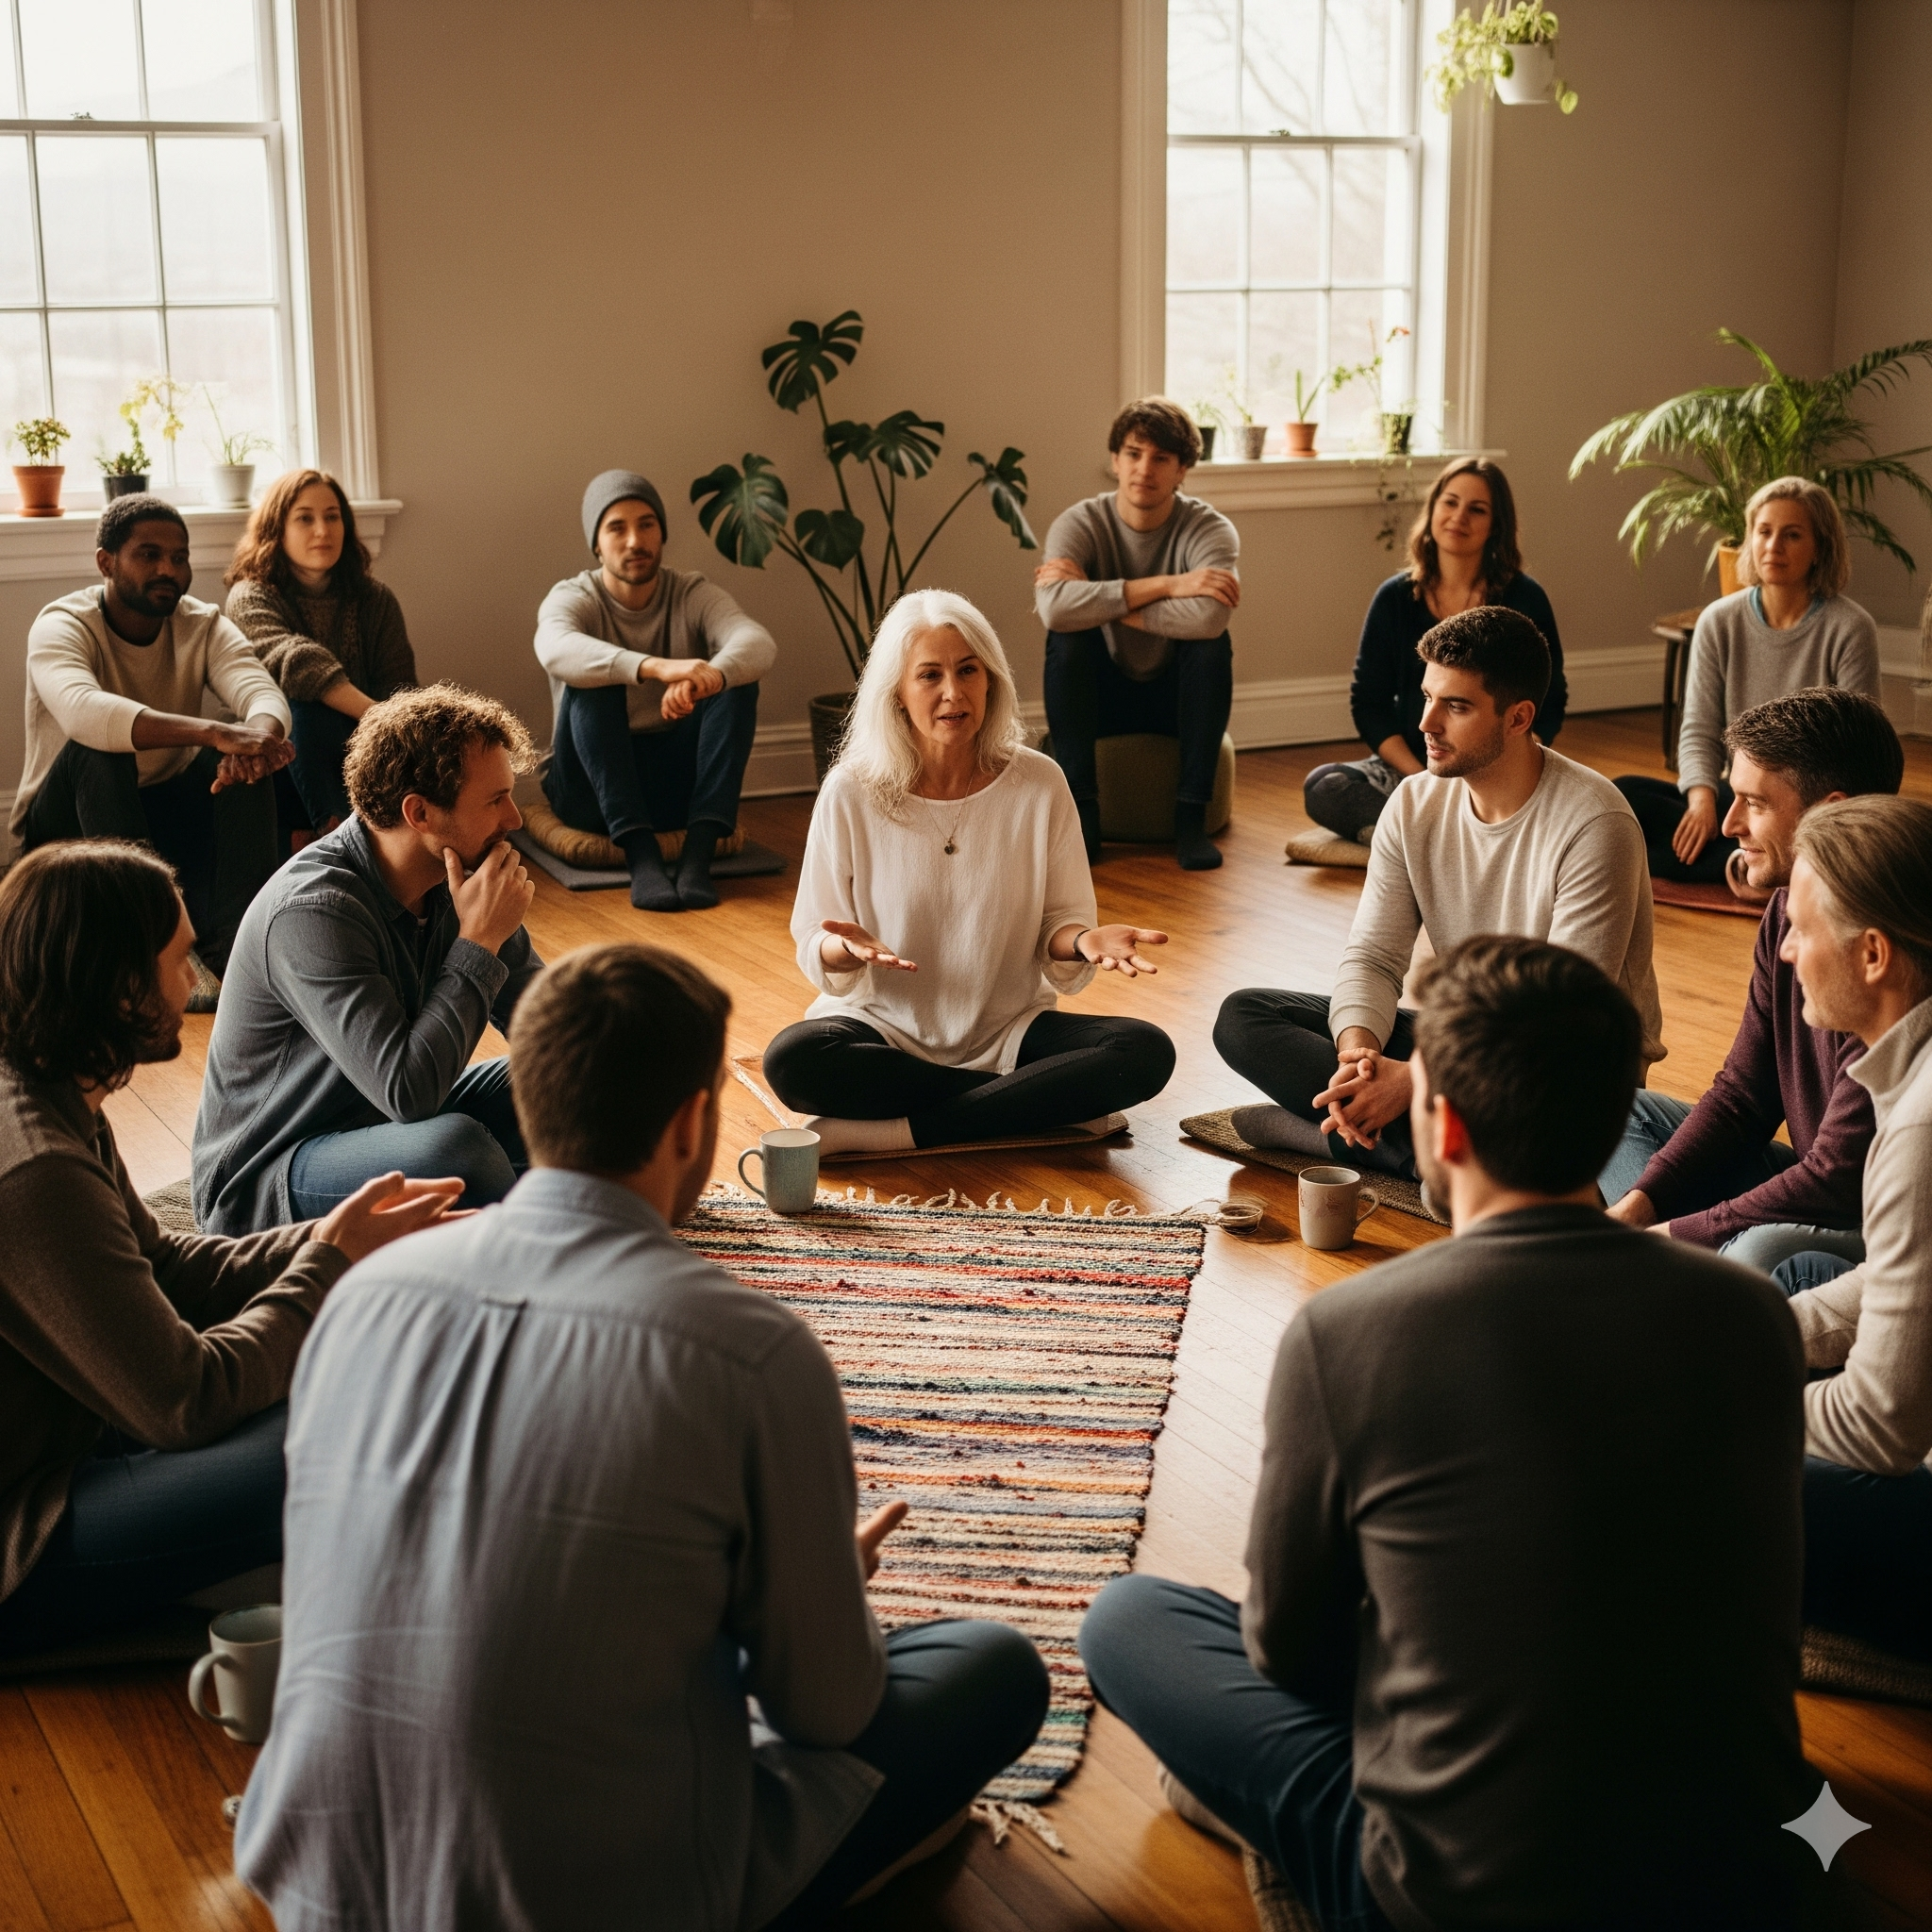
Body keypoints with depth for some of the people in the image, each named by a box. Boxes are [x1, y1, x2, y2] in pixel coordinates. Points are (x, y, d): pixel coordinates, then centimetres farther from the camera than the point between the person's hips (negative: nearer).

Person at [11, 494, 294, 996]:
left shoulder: (203, 625, -5)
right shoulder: (63, 626, -19)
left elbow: (263, 693, -24)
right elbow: (81, 710, -42)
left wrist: (259, 735, -50)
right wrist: (213, 732, -55)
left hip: (166, 811, 4)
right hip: (71, 823, -4)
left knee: (244, 757, -24)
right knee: (97, 747, -35)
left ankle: (229, 946, -30)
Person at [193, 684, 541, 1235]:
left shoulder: (454, 876, -4)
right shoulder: (312, 911, -28)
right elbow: (409, 1088, -35)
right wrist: (479, 942, -27)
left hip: (390, 1126, 9)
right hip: (266, 1181, -8)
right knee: (457, 1146, -35)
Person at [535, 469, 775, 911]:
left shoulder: (693, 594, -2)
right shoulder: (572, 598, -7)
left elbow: (760, 643, -24)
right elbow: (556, 650, -34)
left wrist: (708, 677, -48)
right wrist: (656, 667, -51)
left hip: (678, 779, 2)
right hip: (593, 785, -2)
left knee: (738, 676, -21)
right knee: (591, 680, -29)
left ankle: (698, 855, -33)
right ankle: (641, 857, -40)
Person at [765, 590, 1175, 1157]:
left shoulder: (1039, 785, -4)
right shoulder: (851, 794, -7)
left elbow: (1059, 925, 0)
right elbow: (816, 953, -4)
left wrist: (1082, 943, -24)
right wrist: (845, 950, -28)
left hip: (1008, 1029, 1)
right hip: (887, 1029, -1)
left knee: (1146, 1051, -25)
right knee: (791, 1060, -34)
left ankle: (899, 1129, -21)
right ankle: (1043, 1105, -18)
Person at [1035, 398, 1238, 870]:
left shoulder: (1209, 529, -15)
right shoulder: (1080, 524, -13)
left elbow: (1207, 617, -38)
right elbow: (1053, 608, -36)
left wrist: (1098, 603, -32)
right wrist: (1165, 586, -36)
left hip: (1179, 695, 0)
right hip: (1102, 694, 0)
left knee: (1213, 642, -29)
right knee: (1065, 637, -28)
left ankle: (1192, 814, -21)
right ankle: (1081, 812, -23)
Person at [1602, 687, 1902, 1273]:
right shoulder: (1789, 911, 2)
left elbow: (1838, 1179, -26)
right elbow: (1742, 1094, 9)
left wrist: (1674, 1236, -19)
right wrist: (1638, 1204, -4)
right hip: (1819, 1186, 10)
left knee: (1763, 1250, -39)